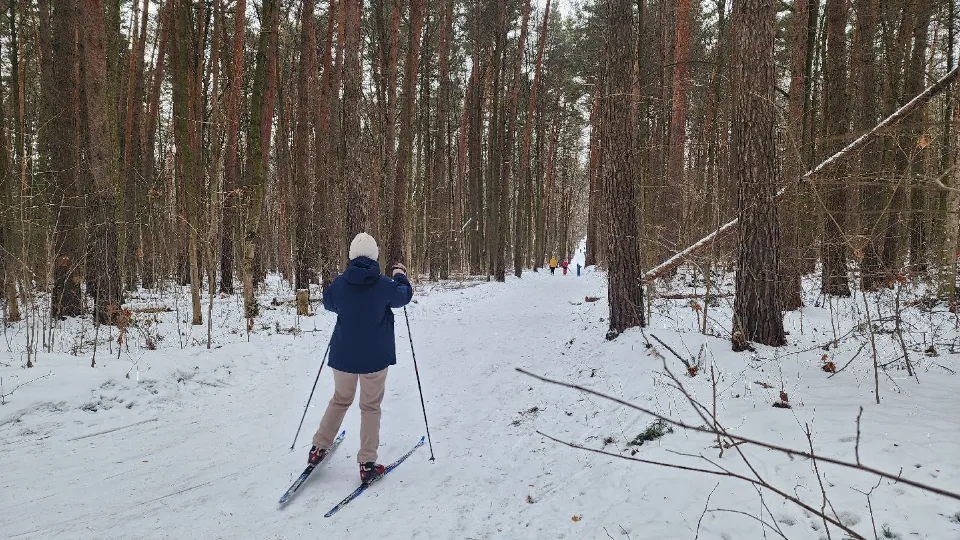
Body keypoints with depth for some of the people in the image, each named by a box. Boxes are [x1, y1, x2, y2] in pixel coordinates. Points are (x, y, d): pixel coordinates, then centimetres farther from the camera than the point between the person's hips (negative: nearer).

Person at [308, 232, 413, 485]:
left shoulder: (340, 283, -8)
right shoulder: (384, 285, -14)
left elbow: (329, 303, 13)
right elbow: (403, 297, 7)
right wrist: (401, 276, 23)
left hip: (343, 355, 3)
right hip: (374, 357, -2)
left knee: (340, 400, 24)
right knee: (370, 407, 9)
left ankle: (318, 448, 26)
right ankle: (367, 464, 7)